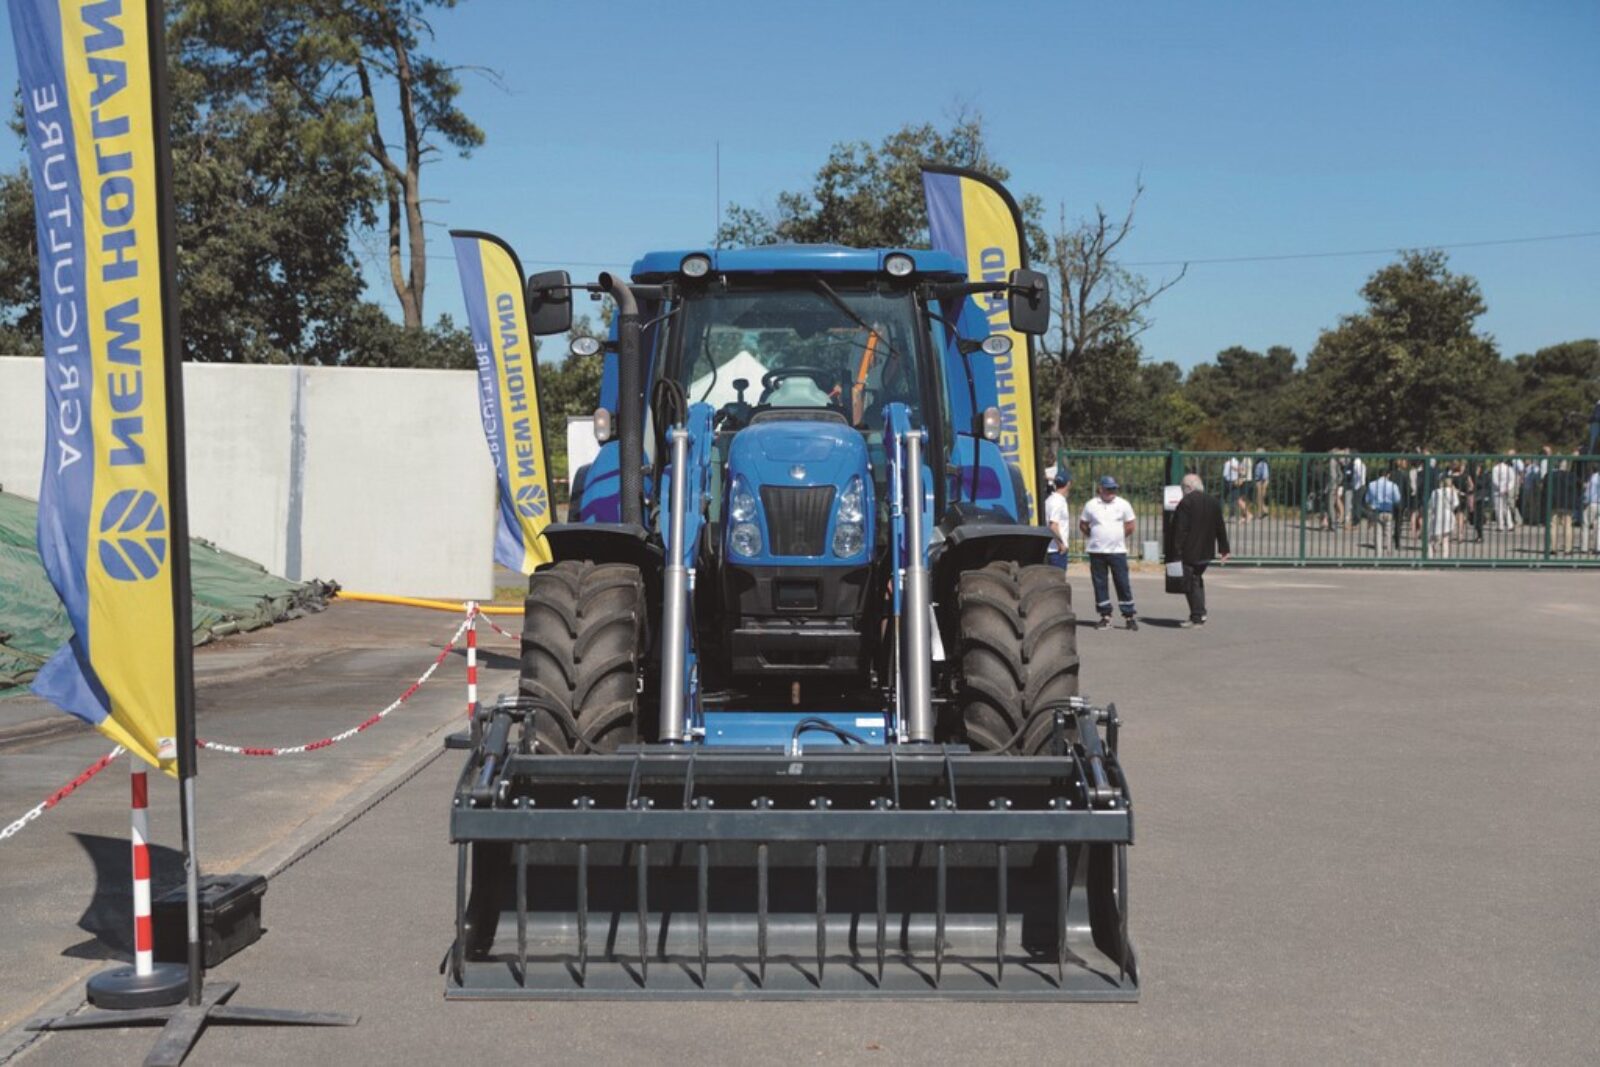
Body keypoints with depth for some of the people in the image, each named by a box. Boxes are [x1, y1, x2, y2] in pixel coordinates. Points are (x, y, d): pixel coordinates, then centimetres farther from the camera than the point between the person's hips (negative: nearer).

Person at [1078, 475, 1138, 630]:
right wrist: (1094, 537, 6)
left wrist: (1119, 536, 5)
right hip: (1096, 551, 1)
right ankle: (1105, 616, 11)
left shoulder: (1123, 505, 4)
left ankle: (1129, 616, 5)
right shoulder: (1091, 505, 4)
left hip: (1117, 550, -1)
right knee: (1099, 584, 3)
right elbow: (1082, 525, 12)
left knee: (1123, 583, -1)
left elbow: (1130, 527, 9)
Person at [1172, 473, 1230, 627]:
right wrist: (1224, 549, 18)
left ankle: (1197, 617, 1)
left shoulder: (1186, 503, -13)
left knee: (1191, 583, 0)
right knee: (1197, 580, 22)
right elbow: (1220, 528, 13)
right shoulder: (1213, 503, 10)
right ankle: (1200, 613, 21)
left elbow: (1181, 528, -17)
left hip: (1190, 551, -8)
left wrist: (1178, 548, -12)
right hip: (1206, 551, 8)